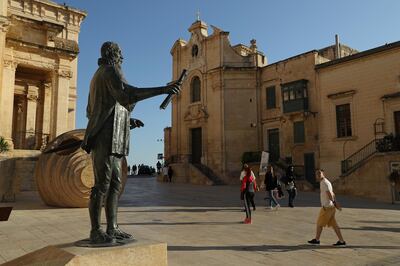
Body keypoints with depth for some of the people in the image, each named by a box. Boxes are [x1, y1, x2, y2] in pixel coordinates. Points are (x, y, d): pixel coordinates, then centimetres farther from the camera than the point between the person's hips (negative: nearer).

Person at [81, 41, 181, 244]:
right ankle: (96, 233, -3)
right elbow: (126, 94, -26)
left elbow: (91, 111, 25)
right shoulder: (110, 70, -4)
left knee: (114, 183, 8)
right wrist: (162, 90, -32)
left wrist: (127, 120, 23)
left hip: (111, 138, 10)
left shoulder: (98, 75, 26)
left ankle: (112, 229, 11)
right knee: (102, 184, -8)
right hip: (106, 136, -10)